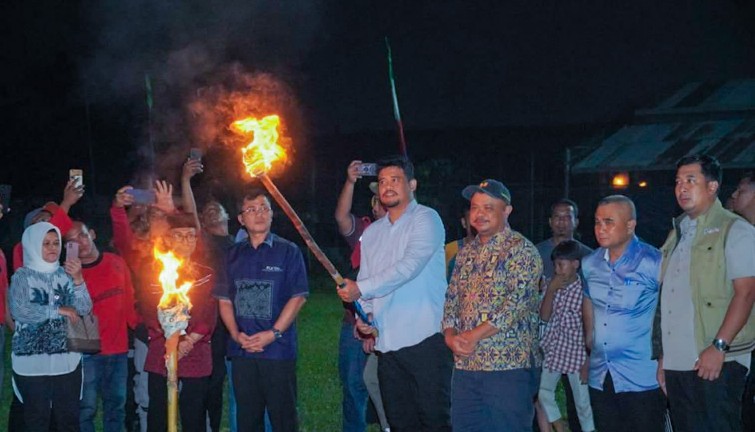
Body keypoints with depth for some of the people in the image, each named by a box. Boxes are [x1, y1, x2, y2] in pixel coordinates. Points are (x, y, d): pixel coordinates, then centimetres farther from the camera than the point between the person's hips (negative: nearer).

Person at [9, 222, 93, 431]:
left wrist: (78, 280, -17)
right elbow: (19, 311, -17)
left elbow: (84, 309, -2)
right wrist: (57, 310, -13)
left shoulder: (65, 274, 6)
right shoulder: (22, 276, -3)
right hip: (32, 360, -3)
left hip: (66, 358, 3)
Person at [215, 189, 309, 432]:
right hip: (241, 349, 3)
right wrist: (236, 333, -5)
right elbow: (224, 299, 11)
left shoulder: (288, 251, 1)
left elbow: (298, 297, -4)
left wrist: (273, 333, -13)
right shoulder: (234, 255, 12)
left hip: (278, 348, -3)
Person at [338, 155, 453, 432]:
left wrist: (361, 288, -19)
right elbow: (363, 282, 17)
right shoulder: (372, 232, 18)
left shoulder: (425, 219, -2)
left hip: (425, 339, -6)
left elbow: (410, 266, -16)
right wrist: (363, 315, -3)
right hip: (387, 343, 6)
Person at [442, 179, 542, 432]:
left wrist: (473, 336, -17)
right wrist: (450, 335, -3)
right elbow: (451, 299, 17)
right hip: (465, 366, 7)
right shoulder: (466, 253, 16)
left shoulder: (521, 249, -5)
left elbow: (517, 302, -16)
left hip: (509, 366, -6)